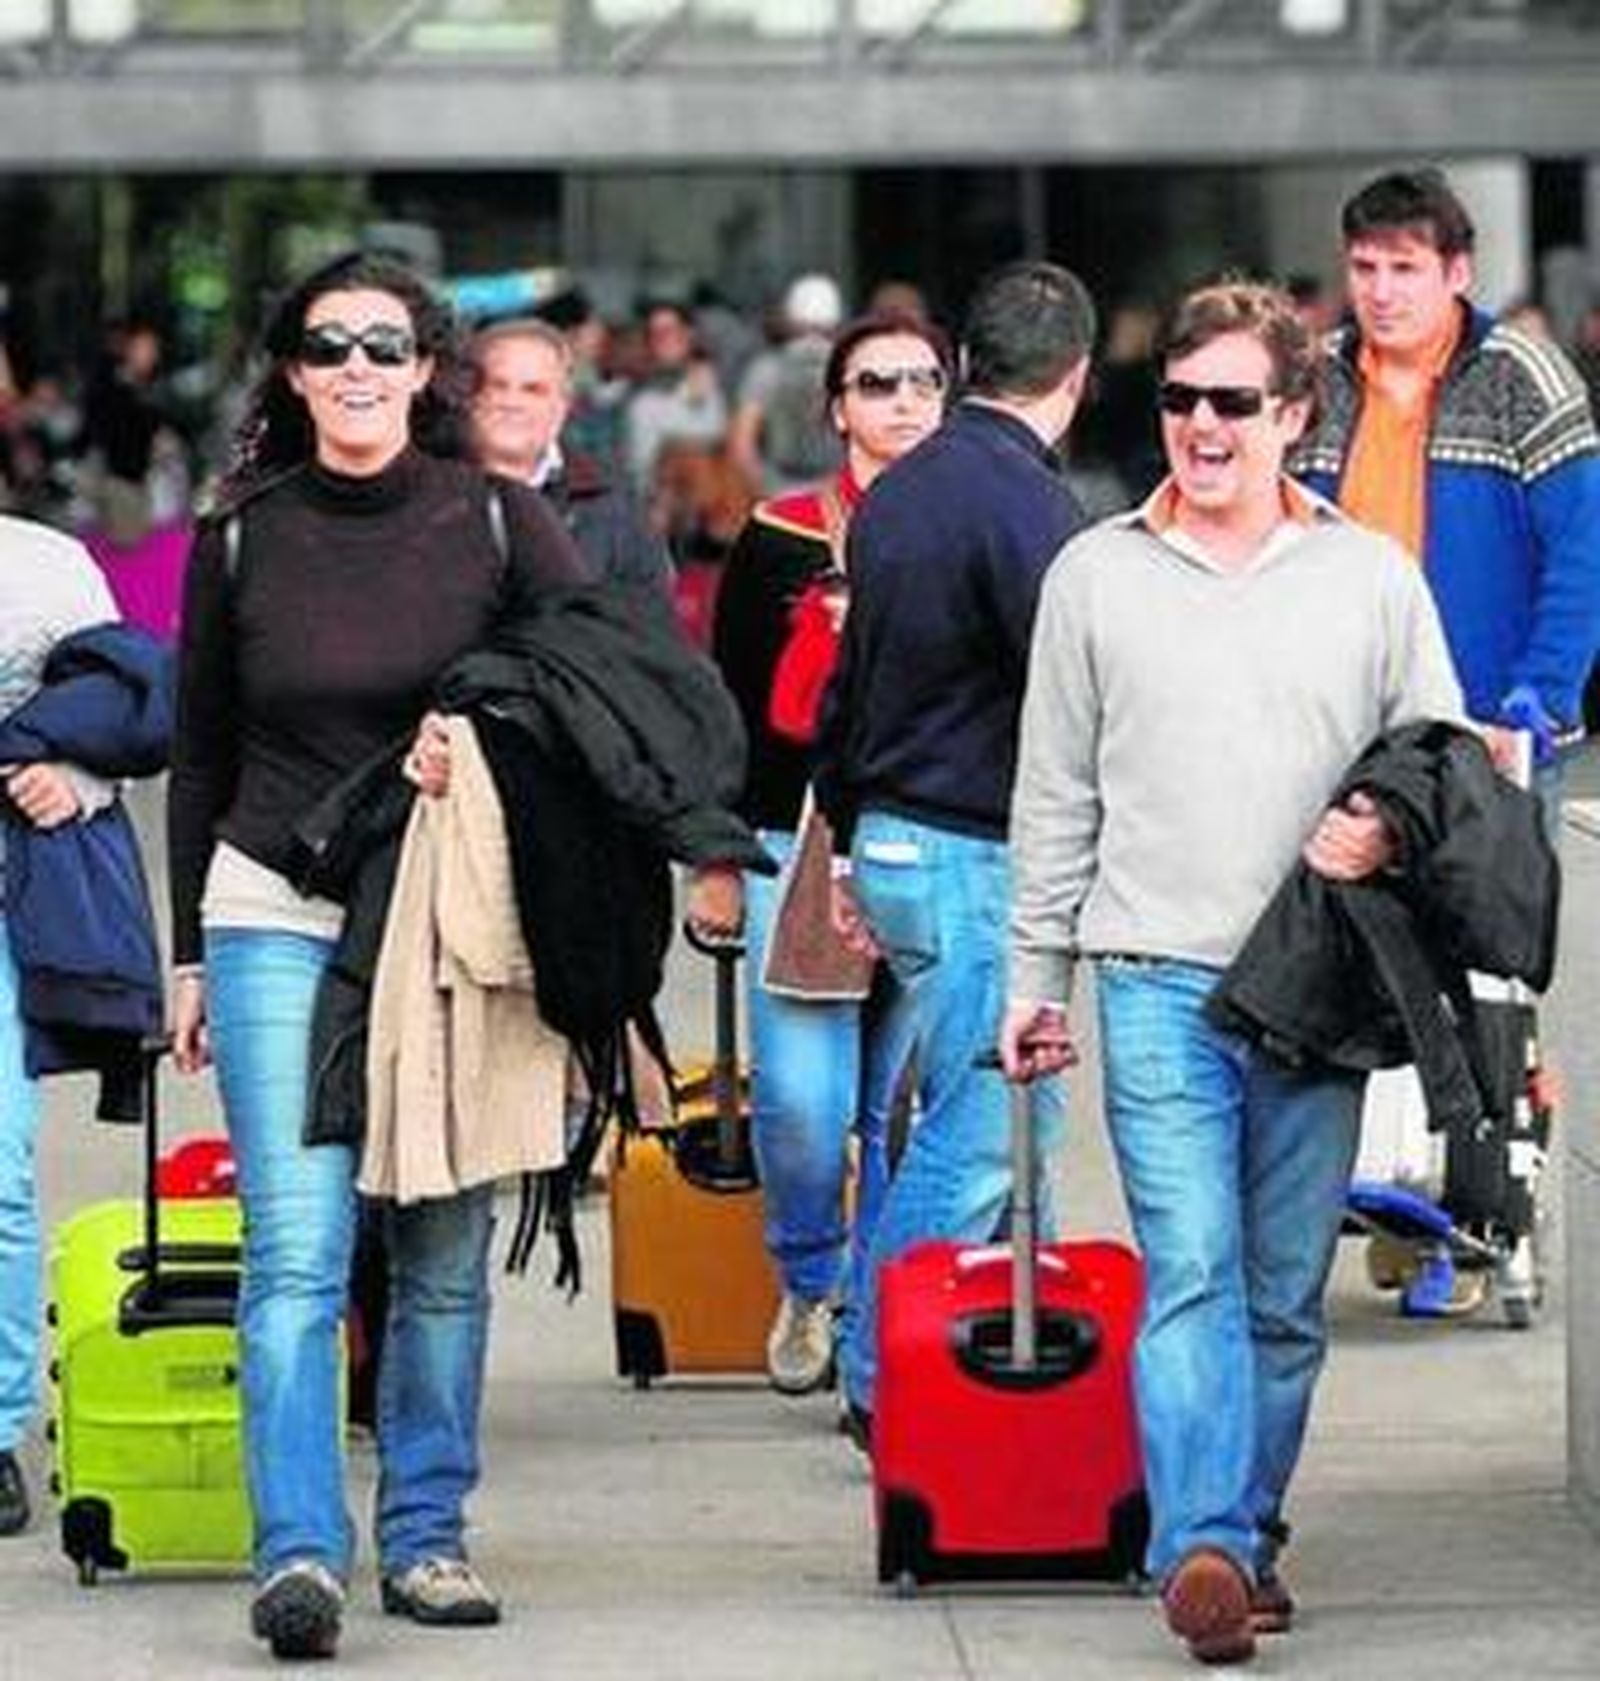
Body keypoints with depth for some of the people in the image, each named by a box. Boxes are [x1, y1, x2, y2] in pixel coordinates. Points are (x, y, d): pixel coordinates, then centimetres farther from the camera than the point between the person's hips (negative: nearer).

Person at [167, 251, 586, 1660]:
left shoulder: (498, 522, 2)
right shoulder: (243, 539, 5)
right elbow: (201, 760, 12)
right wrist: (190, 956, 12)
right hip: (278, 920, -1)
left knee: (444, 1253, 4)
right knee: (297, 1250, -11)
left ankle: (426, 1535, 13)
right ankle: (301, 1554, -16)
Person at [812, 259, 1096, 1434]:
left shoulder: (897, 493, 12)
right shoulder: (1027, 501, -16)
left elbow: (849, 679, 20)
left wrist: (851, 841, 27)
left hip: (894, 842, 9)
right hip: (979, 860, -9)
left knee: (1020, 1117, 15)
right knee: (972, 1136, -4)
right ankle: (885, 1388, -1)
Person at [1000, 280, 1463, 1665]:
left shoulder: (1372, 579, 7)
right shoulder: (1096, 577, 7)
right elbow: (1055, 797, 12)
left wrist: (1392, 836, -10)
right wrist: (1036, 976, 10)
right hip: (1159, 980, -1)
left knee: (1287, 1291, 7)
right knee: (1191, 1273, -13)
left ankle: (1248, 1532, 19)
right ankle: (1204, 1548, -21)